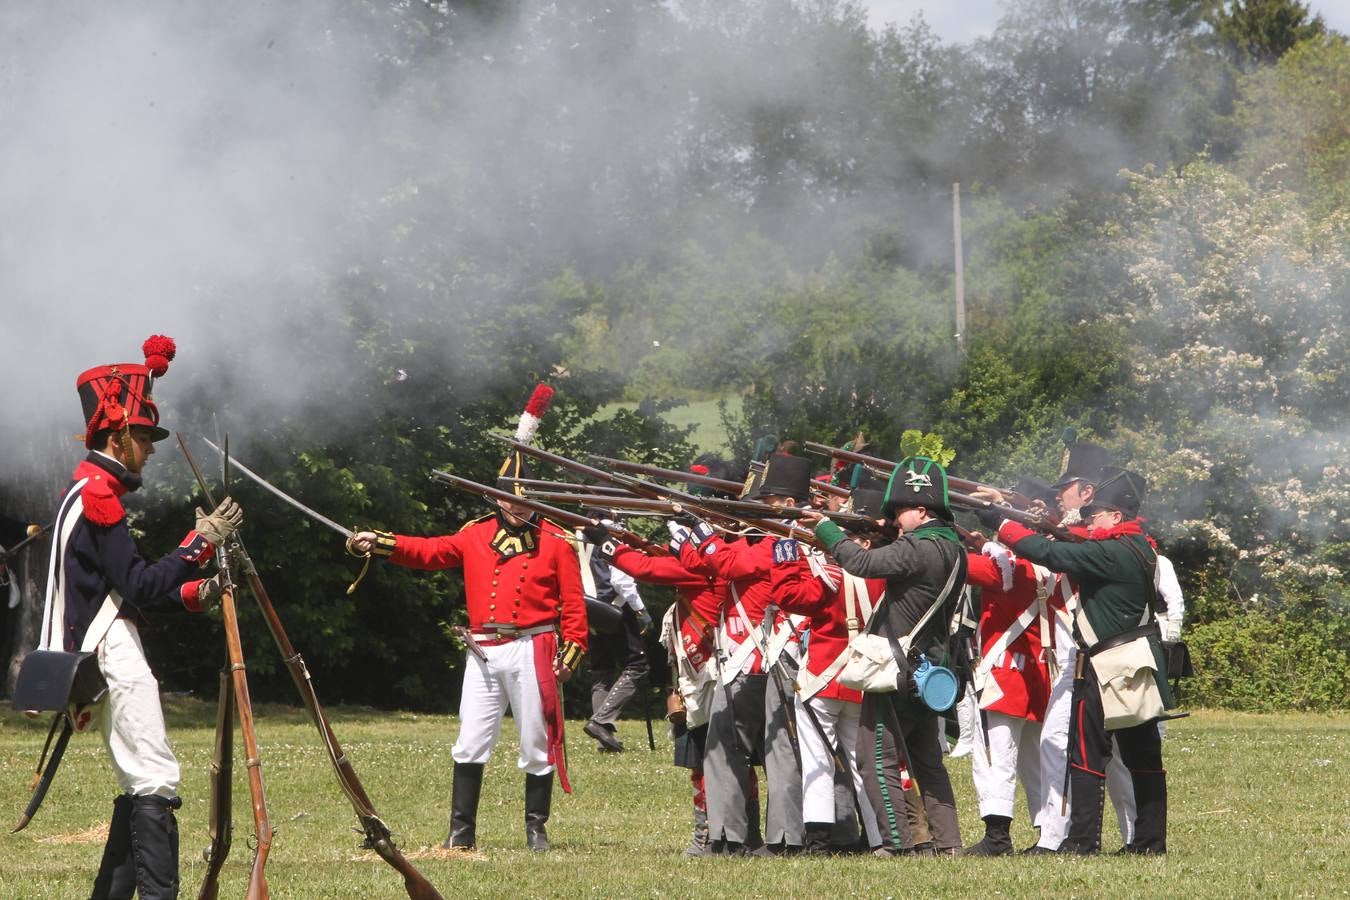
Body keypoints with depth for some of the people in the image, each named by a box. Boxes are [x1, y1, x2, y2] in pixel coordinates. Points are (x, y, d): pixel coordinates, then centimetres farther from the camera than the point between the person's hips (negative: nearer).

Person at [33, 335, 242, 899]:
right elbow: (139, 585, -18)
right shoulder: (98, 494, -12)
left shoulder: (89, 492, 19)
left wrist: (193, 594, 9)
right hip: (112, 654, -11)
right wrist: (202, 540, -17)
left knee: (140, 785, 13)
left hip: (104, 653, 11)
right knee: (155, 782, -17)